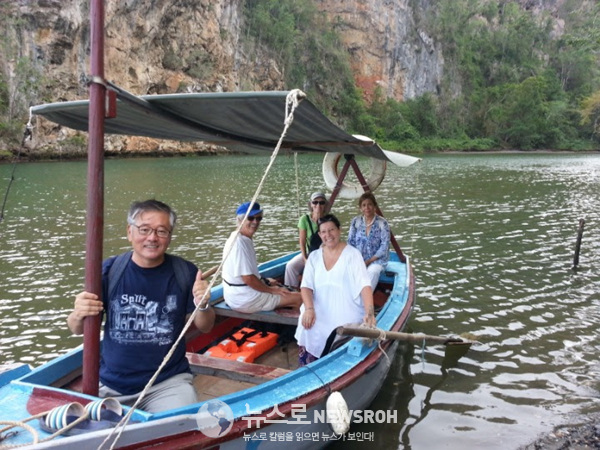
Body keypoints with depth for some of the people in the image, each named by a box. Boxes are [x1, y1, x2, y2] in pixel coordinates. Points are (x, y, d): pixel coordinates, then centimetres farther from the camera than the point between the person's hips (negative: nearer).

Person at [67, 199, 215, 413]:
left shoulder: (186, 272, -5)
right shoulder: (108, 271, -5)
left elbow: (204, 327, 4)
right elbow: (77, 330, 1)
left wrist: (202, 306, -18)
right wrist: (79, 315, -22)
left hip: (169, 382, -1)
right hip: (111, 384, 2)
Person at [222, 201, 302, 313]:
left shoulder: (245, 239, 10)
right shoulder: (239, 242, -21)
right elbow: (248, 278, -24)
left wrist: (264, 281, 9)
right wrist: (272, 290, -13)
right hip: (244, 300, -11)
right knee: (299, 298, -12)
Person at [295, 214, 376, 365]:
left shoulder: (352, 254, -3)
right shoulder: (314, 256, 10)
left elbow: (364, 285, -13)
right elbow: (306, 286, 1)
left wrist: (369, 313, -29)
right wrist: (309, 309, -19)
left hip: (346, 312, -3)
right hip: (319, 311, 3)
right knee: (307, 328, -24)